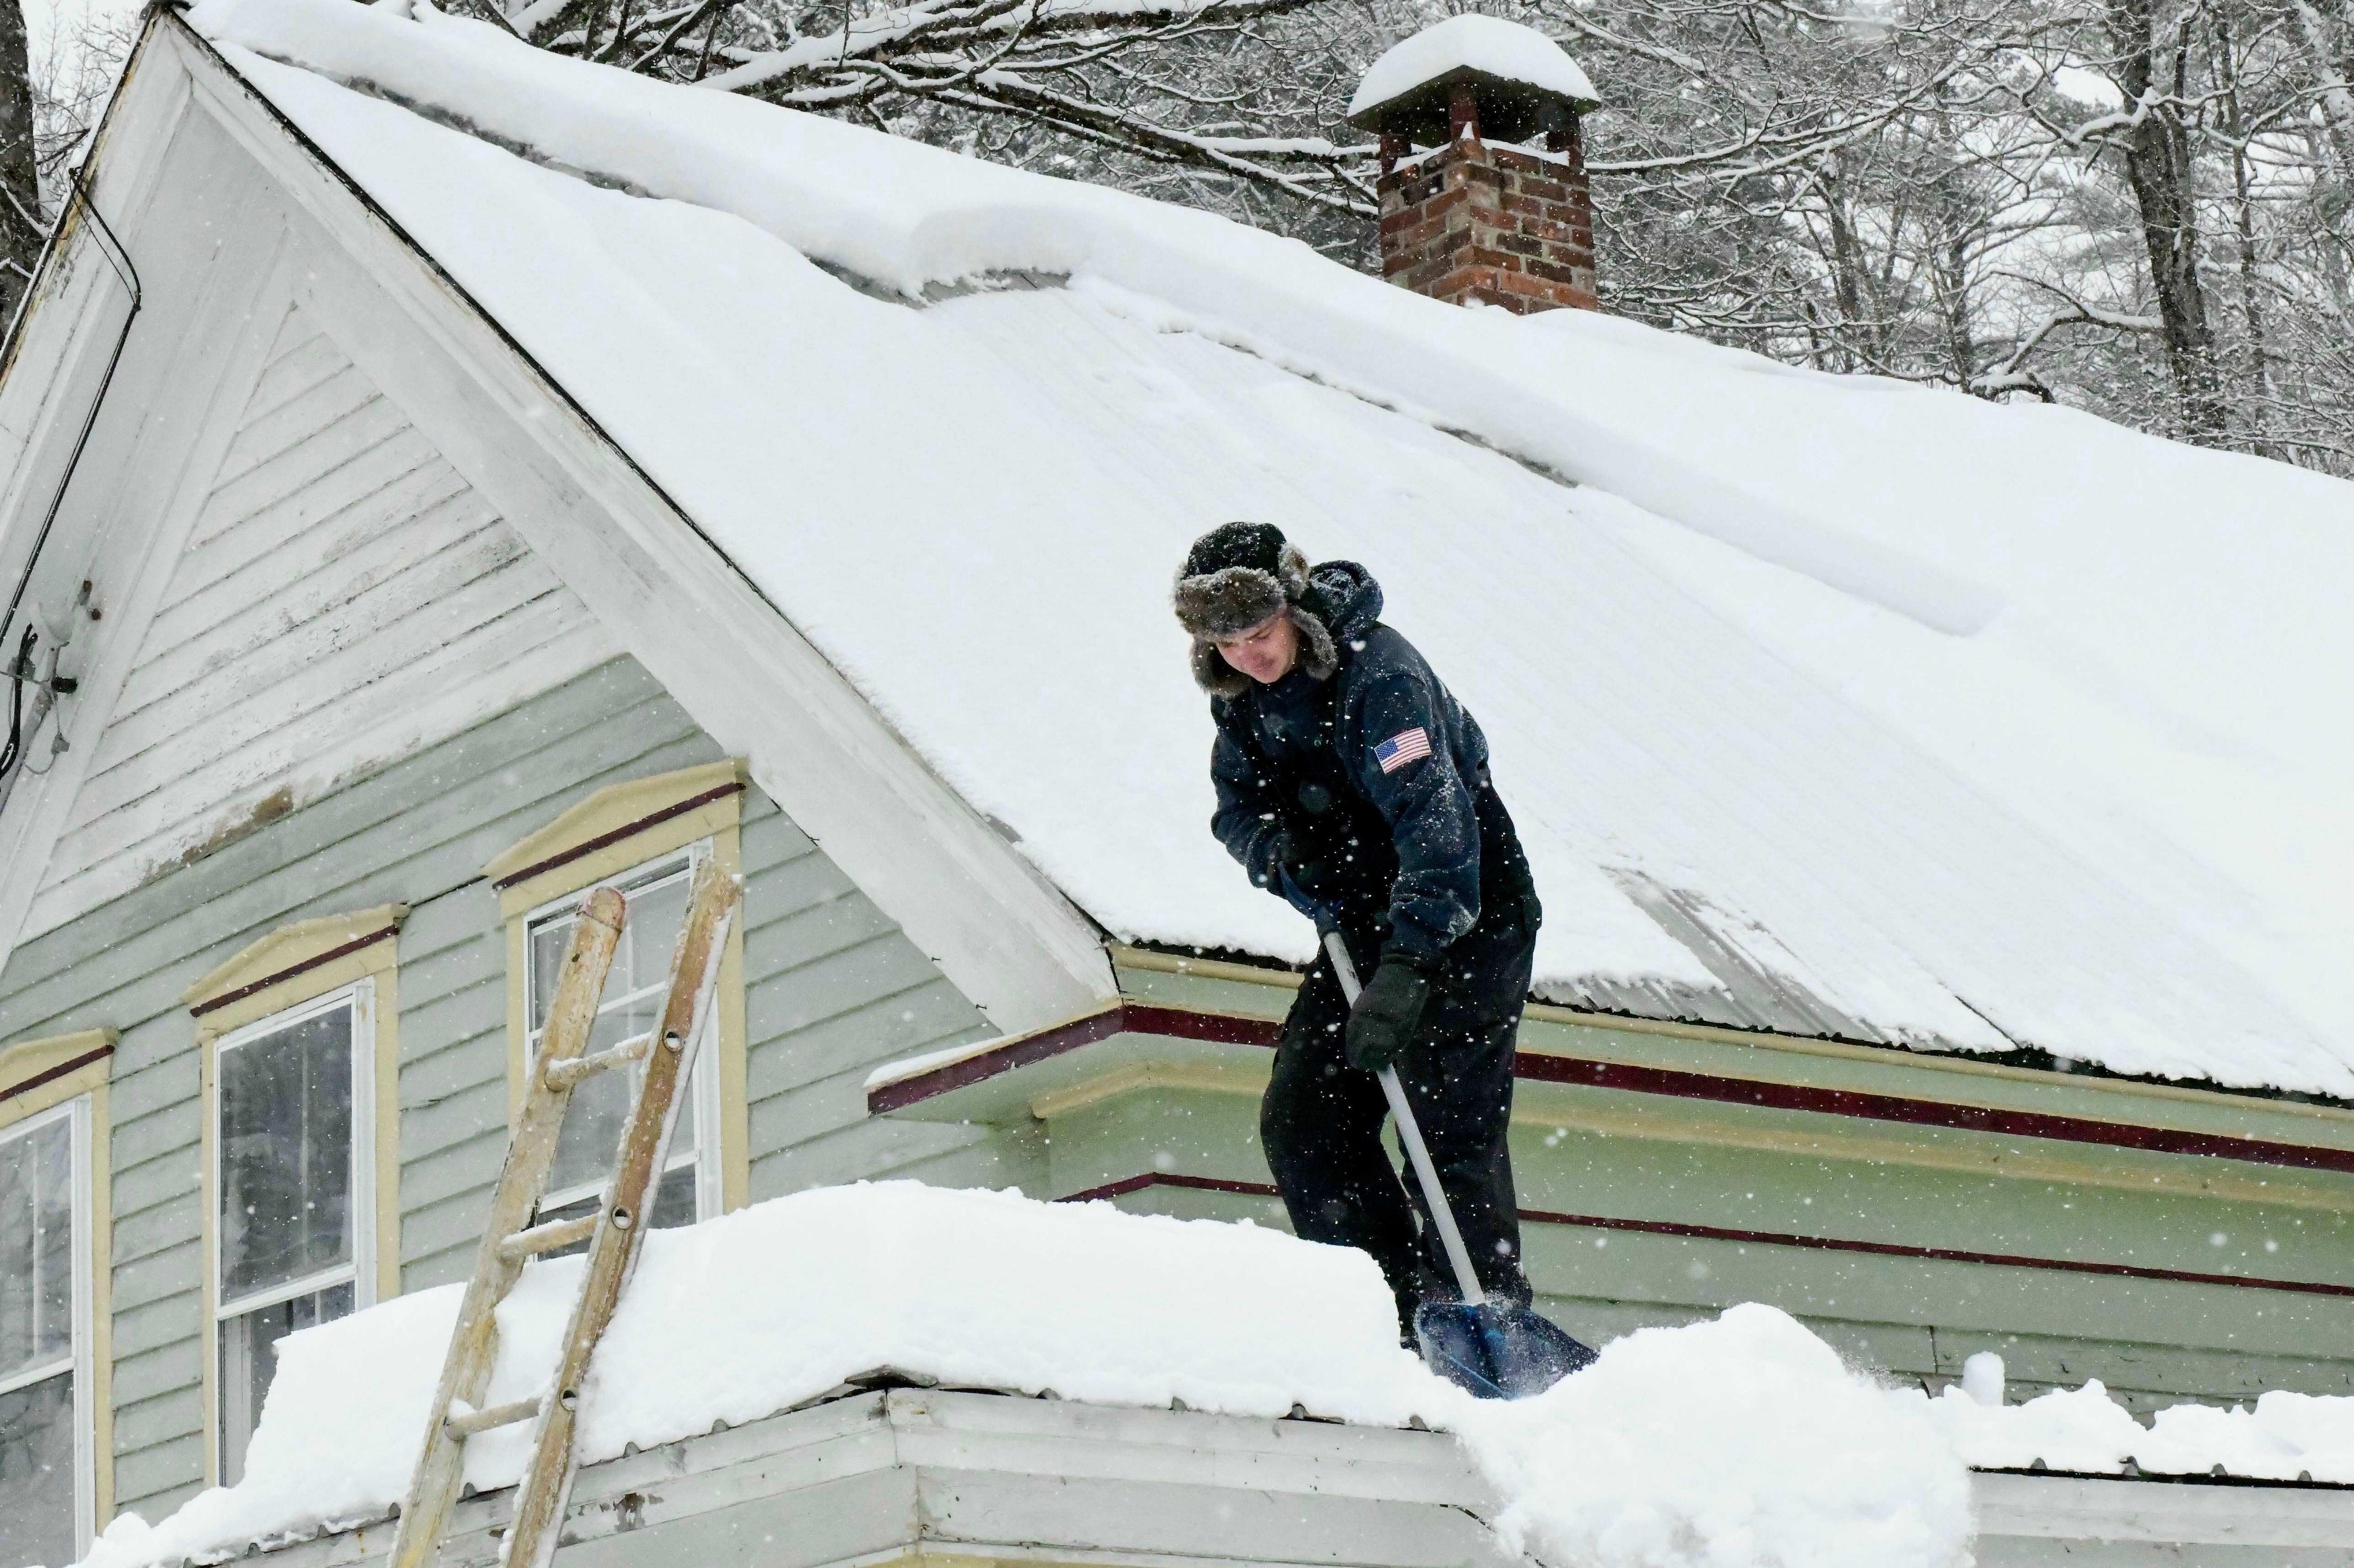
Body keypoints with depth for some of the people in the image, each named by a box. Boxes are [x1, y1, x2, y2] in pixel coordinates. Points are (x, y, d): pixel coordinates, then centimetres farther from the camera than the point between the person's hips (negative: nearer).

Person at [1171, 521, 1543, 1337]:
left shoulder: (1378, 674, -25)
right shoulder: (1242, 692, 0)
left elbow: (1436, 822, -34)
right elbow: (1235, 806, 12)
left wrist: (1404, 973, -44)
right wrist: (1277, 849, -14)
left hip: (1467, 916, -8)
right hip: (1364, 927, 8)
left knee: (1453, 1130, -17)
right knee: (1300, 1120, 1)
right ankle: (1402, 1322, 4)